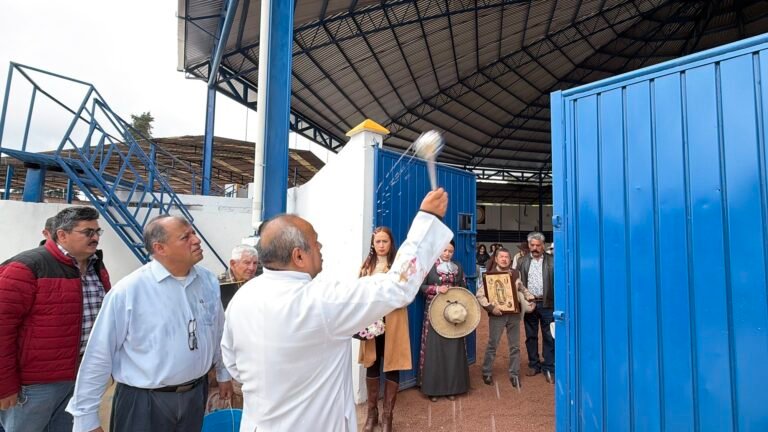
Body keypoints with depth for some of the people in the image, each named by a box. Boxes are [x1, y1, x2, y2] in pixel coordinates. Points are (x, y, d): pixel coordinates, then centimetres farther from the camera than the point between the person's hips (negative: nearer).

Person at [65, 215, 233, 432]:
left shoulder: (208, 281, -4)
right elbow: (99, 355, -13)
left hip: (196, 395, 4)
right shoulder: (128, 291, -19)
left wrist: (223, 374, 18)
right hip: (143, 402, -4)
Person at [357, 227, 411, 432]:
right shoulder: (367, 265, 9)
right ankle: (372, 413, 26)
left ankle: (388, 415, 18)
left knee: (392, 365, 4)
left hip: (392, 321, -3)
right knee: (372, 365, 12)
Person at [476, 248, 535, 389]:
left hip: (514, 313, 4)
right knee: (492, 345, 6)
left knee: (515, 346, 9)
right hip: (497, 315, -3)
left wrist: (531, 299, 2)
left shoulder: (515, 274, 4)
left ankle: (514, 375, 22)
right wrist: (491, 307, -19)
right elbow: (480, 295, -9)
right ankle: (487, 373, 21)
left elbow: (522, 289, 18)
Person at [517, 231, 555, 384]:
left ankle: (549, 368, 12)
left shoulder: (552, 261, 1)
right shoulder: (522, 261, 7)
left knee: (549, 337, 2)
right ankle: (534, 365, 24)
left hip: (547, 304, -2)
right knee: (531, 336, 11)